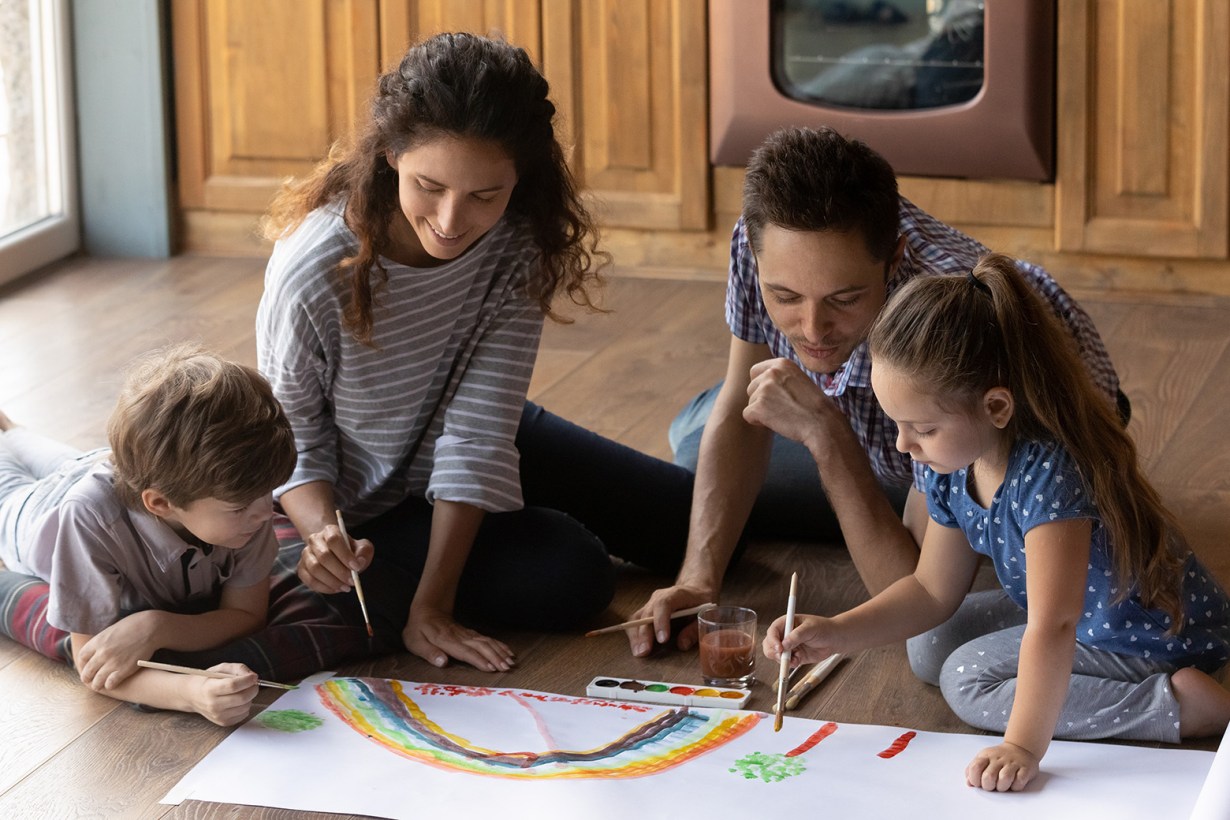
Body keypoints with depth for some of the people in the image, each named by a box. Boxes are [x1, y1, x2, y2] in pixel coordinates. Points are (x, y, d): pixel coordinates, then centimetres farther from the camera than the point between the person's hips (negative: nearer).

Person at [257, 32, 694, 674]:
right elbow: (293, 441, -19)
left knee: (690, 520, 9)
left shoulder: (517, 242, -23)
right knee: (571, 573, -24)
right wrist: (322, 533, -41)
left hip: (482, 471, 5)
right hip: (371, 510, -5)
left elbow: (478, 430, -26)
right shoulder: (313, 275, -33)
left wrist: (432, 602, -30)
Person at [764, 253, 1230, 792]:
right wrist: (837, 633, -5)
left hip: (1162, 643, -10)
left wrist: (1023, 746, -43)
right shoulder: (950, 467, -7)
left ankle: (1182, 706, -18)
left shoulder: (1048, 473, -35)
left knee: (968, 678, -17)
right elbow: (933, 591, 7)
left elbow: (1052, 628, -39)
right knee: (932, 646, 16)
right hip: (1092, 623, 10)